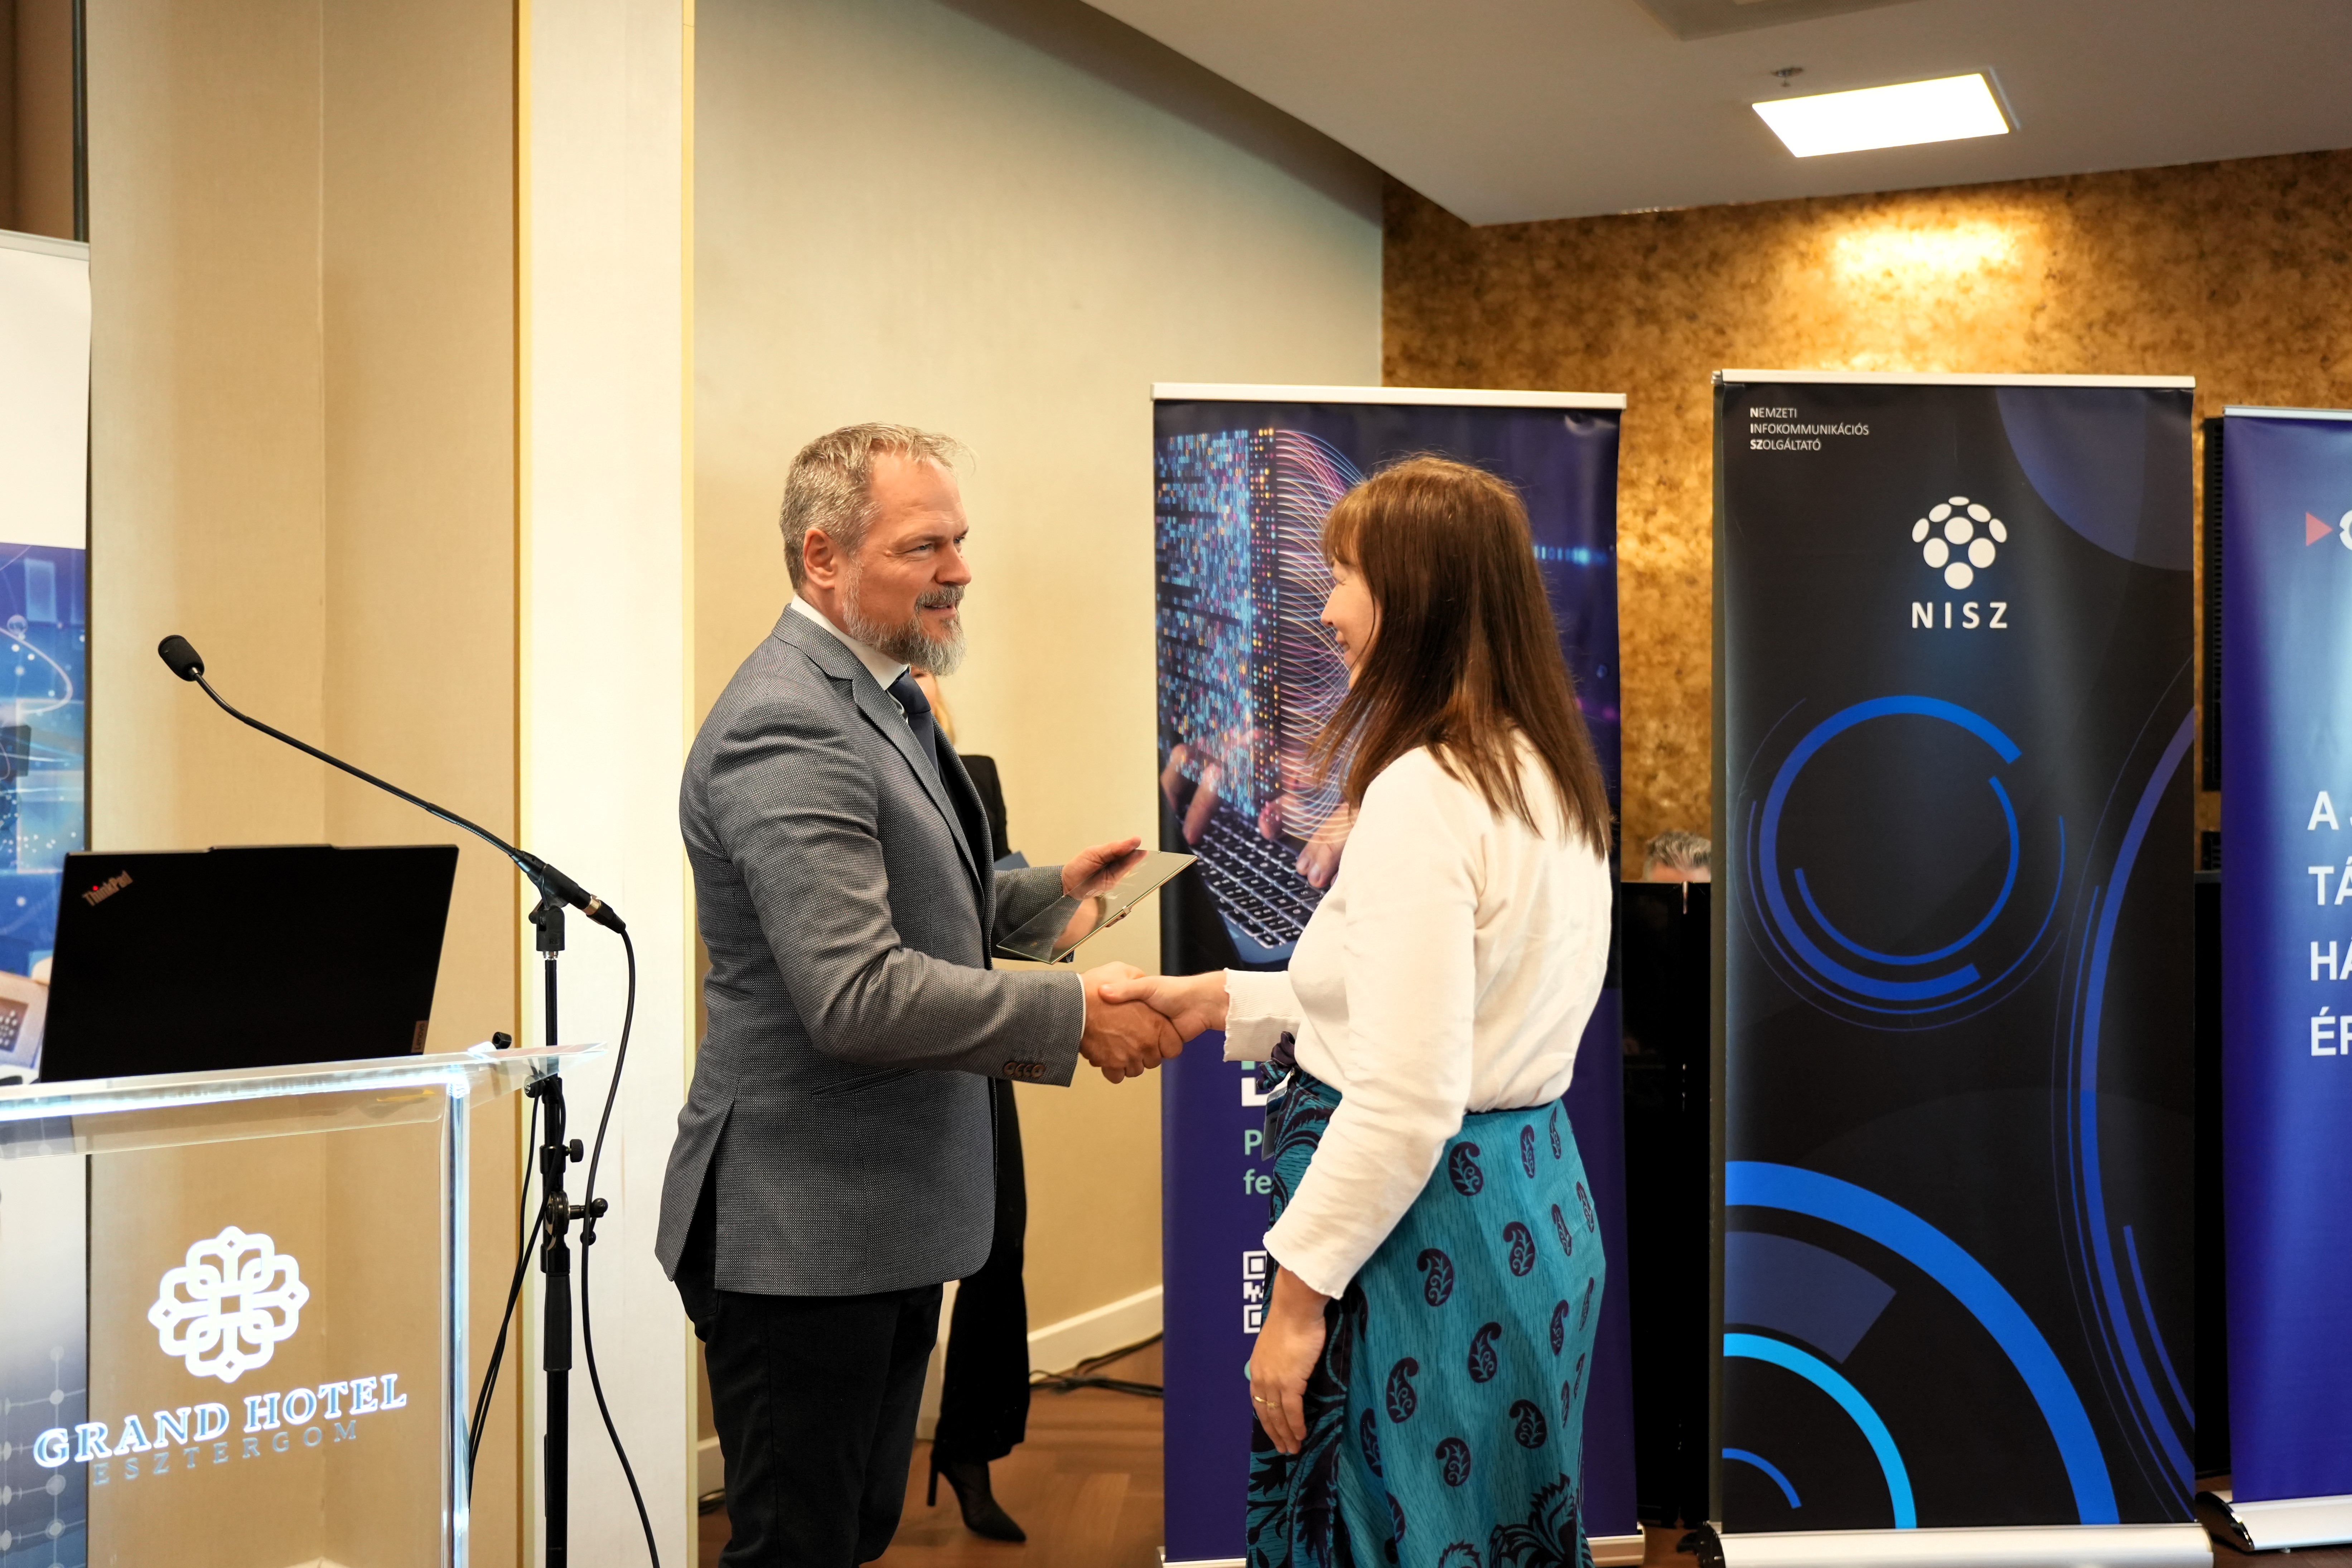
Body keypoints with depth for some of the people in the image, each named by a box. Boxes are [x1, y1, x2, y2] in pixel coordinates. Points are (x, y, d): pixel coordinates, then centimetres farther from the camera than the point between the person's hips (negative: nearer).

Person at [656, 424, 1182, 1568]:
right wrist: (1073, 1015, -21)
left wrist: (1047, 890, 11)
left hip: (884, 1218, 10)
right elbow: (857, 995, -28)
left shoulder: (874, 695, 12)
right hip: (804, 1236, -10)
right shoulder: (787, 725, -21)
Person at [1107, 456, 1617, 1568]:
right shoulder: (1547, 777, 8)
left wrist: (1299, 1291, -17)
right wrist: (1220, 1000, 15)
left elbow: (1408, 1096, -25)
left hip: (1424, 1233, -10)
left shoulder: (1424, 796, -21)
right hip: (1533, 1205, 10)